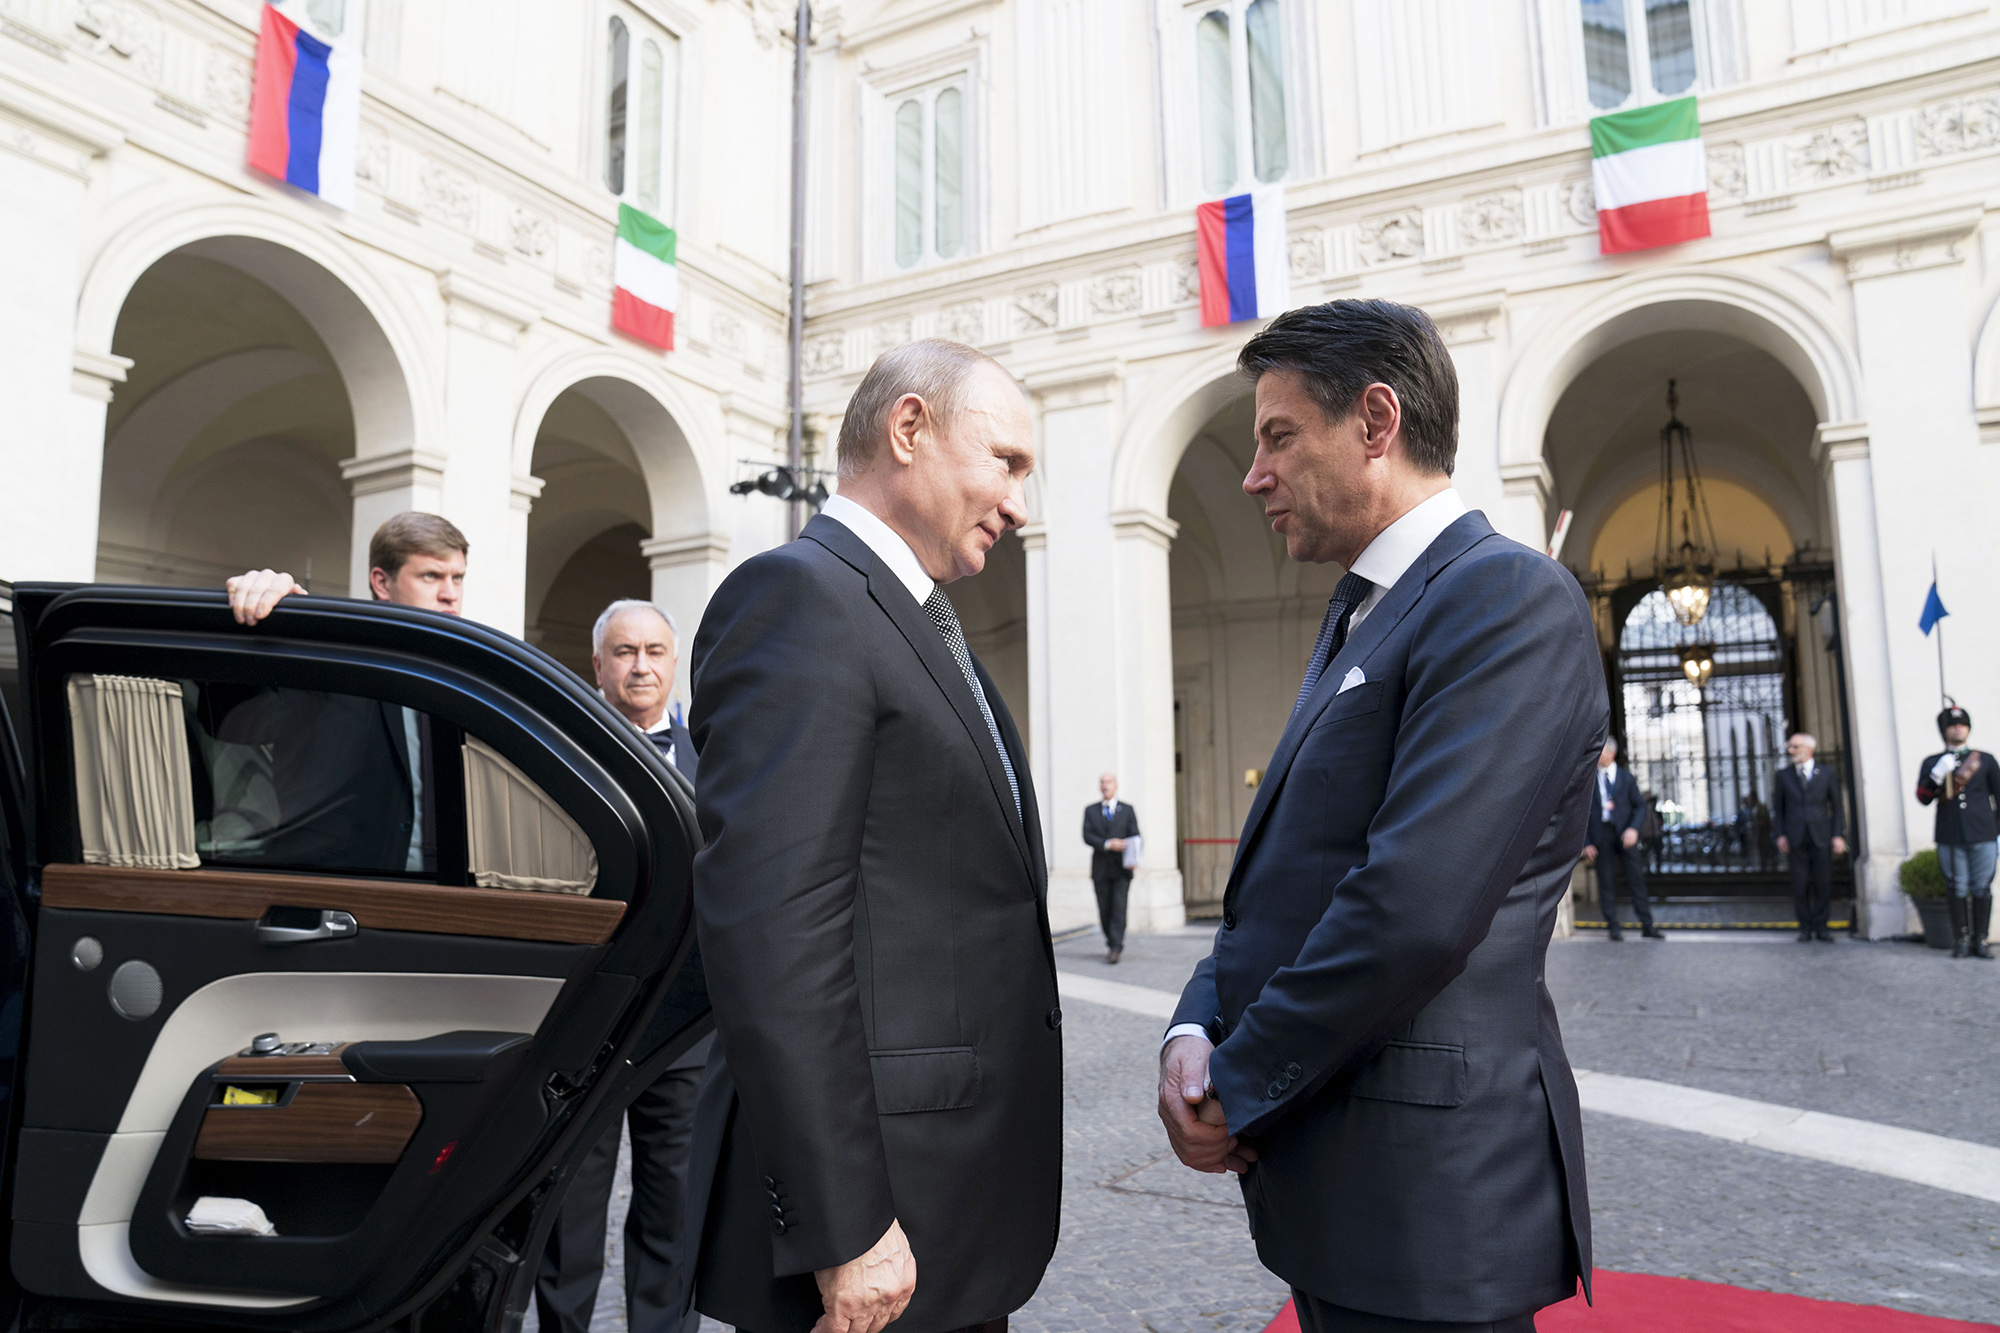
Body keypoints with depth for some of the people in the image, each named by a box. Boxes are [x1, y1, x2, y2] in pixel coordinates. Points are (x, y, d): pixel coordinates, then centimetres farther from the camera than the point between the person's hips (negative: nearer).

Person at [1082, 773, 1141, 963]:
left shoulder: (1127, 810, 9)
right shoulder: (1090, 810, 10)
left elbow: (1135, 837, 2)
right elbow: (1087, 836, -2)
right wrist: (1107, 844, -18)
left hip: (1121, 869, -1)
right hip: (1100, 869, 1)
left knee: (1119, 908, -10)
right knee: (1104, 910, 6)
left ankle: (1115, 948, -10)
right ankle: (1111, 943, 22)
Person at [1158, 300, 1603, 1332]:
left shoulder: (1511, 598, -15)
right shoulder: (1356, 617, 15)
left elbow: (1415, 907, -24)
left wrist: (1237, 1092, -14)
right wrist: (1196, 1030, -4)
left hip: (1425, 1186, -8)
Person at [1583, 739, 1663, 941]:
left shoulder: (1626, 777, 9)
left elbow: (1640, 806, 6)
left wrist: (1633, 828, -13)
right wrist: (1586, 843, -1)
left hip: (1624, 834, 0)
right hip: (1600, 835, 0)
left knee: (1636, 878, 0)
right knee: (1605, 881, 0)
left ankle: (1647, 926, 6)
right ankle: (1613, 927, 5)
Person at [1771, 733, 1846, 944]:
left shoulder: (1826, 773, 6)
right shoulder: (1783, 775, 8)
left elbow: (1836, 805, 7)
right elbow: (1777, 807, 10)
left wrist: (1837, 835, -1)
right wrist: (1780, 834, 1)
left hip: (1821, 837, 0)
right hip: (1796, 838, 0)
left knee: (1823, 883, 0)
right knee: (1800, 884, 0)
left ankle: (1820, 927, 11)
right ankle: (1805, 928, 8)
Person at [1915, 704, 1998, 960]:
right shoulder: (1932, 763, 11)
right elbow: (1923, 798, 3)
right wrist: (1938, 774, -13)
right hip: (1950, 838, 0)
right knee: (1957, 889, 0)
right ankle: (1962, 940, 6)